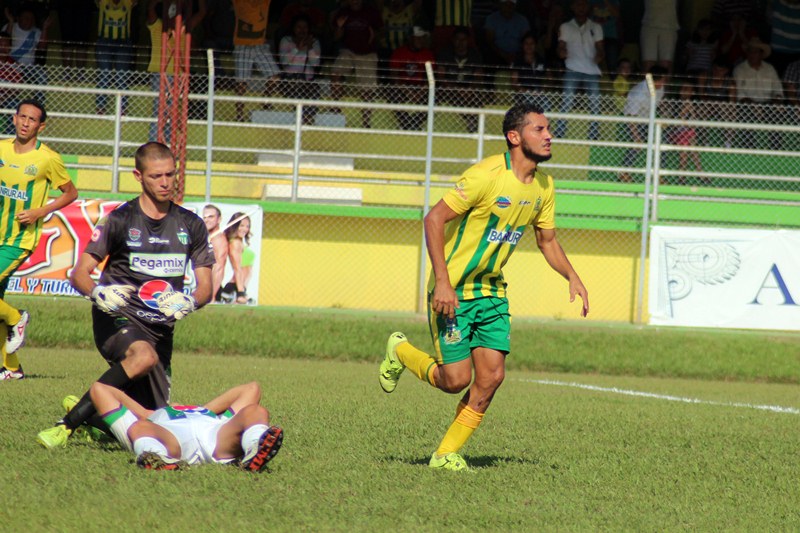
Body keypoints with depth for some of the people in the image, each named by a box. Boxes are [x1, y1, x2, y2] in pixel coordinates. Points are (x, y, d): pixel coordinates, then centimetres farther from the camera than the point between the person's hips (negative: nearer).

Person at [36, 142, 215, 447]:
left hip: (160, 327, 5)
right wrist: (98, 293, -29)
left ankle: (89, 416, 31)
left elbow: (205, 288, 7)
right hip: (117, 318, -5)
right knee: (144, 356, -38)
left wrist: (188, 303, -17)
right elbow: (79, 274, -5)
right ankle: (67, 425, -33)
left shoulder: (191, 226, 8)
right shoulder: (120, 221, -3)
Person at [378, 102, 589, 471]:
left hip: (492, 291, 7)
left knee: (492, 375, -4)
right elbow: (434, 218, -20)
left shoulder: (543, 187, 3)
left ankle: (447, 454, 10)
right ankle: (401, 352, 23)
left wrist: (572, 278, 0)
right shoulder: (486, 175, -20)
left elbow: (547, 240, 18)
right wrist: (443, 281, -26)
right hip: (453, 290, -7)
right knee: (455, 379, -7)